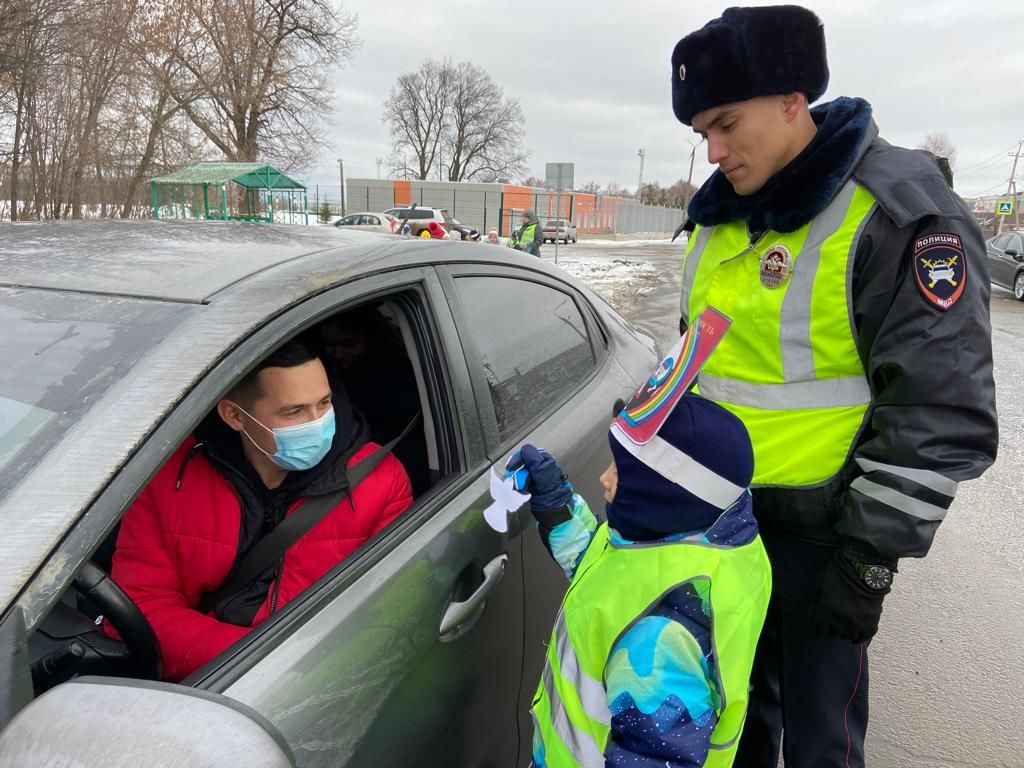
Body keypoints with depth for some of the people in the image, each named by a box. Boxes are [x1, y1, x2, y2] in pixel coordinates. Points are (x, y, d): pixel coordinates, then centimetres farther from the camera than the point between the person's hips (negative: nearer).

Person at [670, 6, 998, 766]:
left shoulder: (898, 213, -18)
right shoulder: (722, 211, 5)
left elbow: (942, 413, -18)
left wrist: (870, 555, -16)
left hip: (822, 530, -6)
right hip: (720, 513, 6)